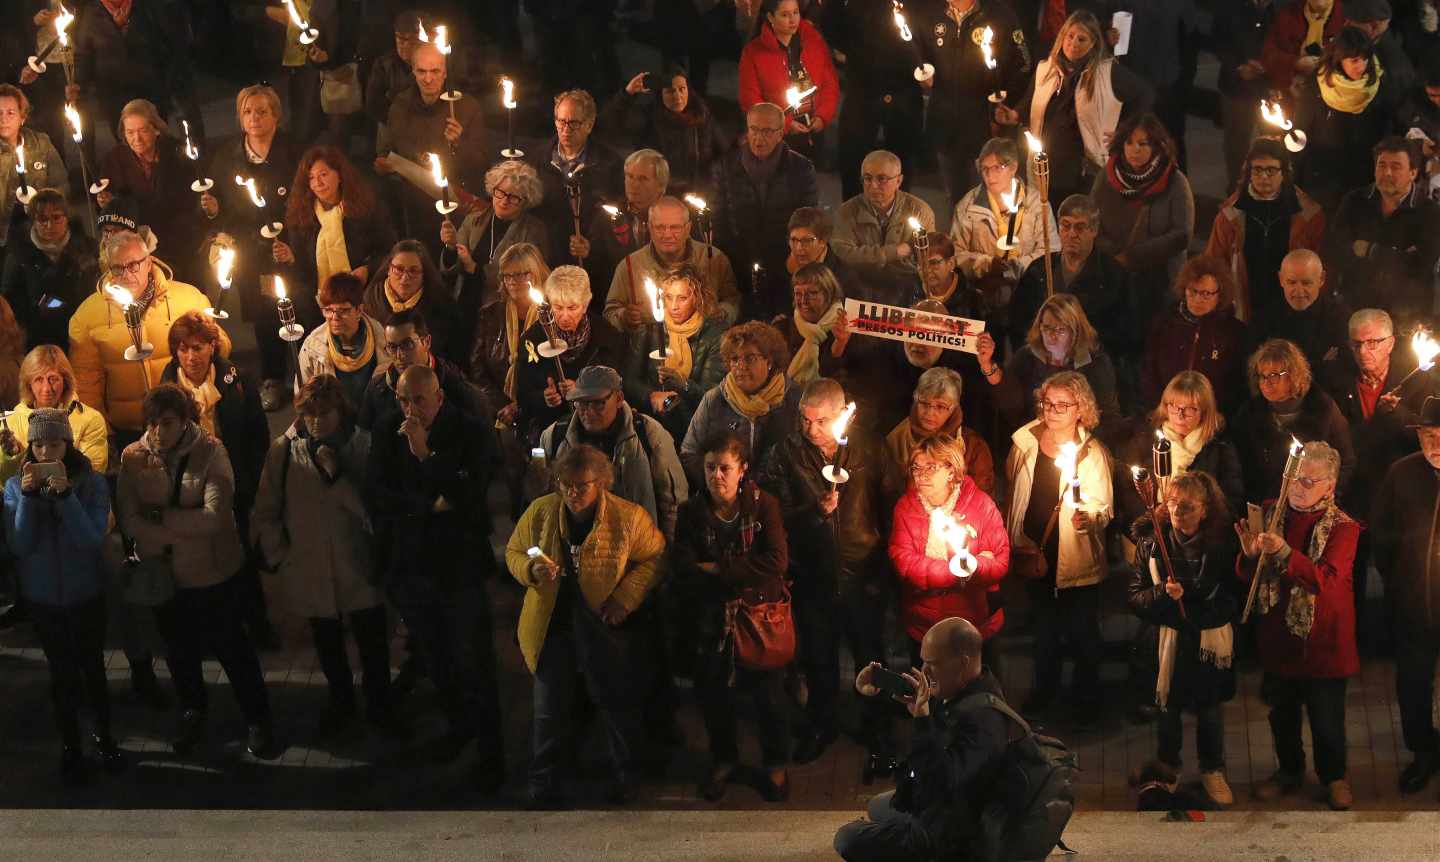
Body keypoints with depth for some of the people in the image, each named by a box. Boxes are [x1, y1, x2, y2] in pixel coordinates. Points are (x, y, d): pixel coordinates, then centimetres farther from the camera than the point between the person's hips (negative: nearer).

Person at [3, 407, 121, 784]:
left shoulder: (93, 483, -12)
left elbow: (92, 539, -21)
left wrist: (65, 494, -31)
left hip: (86, 594, -1)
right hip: (42, 598, 1)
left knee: (93, 669, 9)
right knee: (62, 674, 10)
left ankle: (105, 736, 29)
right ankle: (70, 746, 24)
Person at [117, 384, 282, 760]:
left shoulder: (210, 451, -16)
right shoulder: (133, 457, -9)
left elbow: (214, 515, -24)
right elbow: (128, 519, -16)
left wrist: (159, 518, -21)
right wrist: (183, 529, -24)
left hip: (212, 571, -3)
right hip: (161, 571, 3)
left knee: (231, 646, 9)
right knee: (179, 649, 22)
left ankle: (258, 719, 26)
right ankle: (192, 713, 45)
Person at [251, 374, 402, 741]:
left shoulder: (362, 444, -12)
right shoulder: (284, 449, -8)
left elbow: (373, 505, -16)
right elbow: (265, 510, 1)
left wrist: (336, 474, -25)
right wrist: (278, 555, 0)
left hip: (357, 564, -2)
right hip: (310, 569, 2)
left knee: (373, 643, 9)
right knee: (328, 644, 20)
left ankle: (379, 707, 32)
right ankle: (340, 704, 42)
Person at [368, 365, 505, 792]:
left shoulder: (473, 433, -10)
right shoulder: (386, 434, 0)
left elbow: (470, 495, -19)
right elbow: (377, 494, -5)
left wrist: (424, 453, -24)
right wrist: (430, 505, -15)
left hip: (460, 563, -4)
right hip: (409, 564, 4)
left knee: (473, 662, -2)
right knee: (434, 657, 18)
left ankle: (489, 752, 9)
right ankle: (457, 725, 39)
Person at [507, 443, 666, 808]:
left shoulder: (629, 518, -10)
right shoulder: (541, 512, -2)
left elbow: (654, 559, -3)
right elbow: (513, 552, 8)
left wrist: (625, 598, -15)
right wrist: (531, 569, -15)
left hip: (609, 627, -2)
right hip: (554, 624, 2)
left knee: (620, 706, 12)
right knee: (551, 709, 8)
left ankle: (624, 778, 33)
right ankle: (544, 786, 23)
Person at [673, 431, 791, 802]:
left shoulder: (763, 505, -10)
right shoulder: (691, 511, -4)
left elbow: (776, 562, -21)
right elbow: (682, 569, -14)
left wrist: (716, 570, -21)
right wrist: (740, 577, -24)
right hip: (712, 619, 2)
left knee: (769, 694, 8)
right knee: (713, 693, 12)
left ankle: (776, 764, 30)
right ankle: (724, 761, 35)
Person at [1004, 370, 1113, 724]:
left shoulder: (1093, 453, -13)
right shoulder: (1025, 442, -2)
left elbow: (1104, 508, -16)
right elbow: (1013, 492, 7)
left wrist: (1088, 515, -38)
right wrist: (1018, 543, 5)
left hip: (1077, 559, -4)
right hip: (1035, 553, 4)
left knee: (1082, 632, 8)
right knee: (1044, 626, 23)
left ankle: (1086, 697, 28)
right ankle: (1044, 691, 42)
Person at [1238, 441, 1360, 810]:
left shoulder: (1342, 527, -11)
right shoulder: (1271, 513, 1)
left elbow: (1327, 580, -26)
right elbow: (1248, 578, 4)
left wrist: (1284, 552, -37)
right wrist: (1251, 555, -20)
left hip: (1322, 640, -4)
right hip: (1277, 635, 4)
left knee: (1326, 717, 7)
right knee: (1282, 712, 18)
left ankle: (1334, 776, 29)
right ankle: (1290, 770, 38)